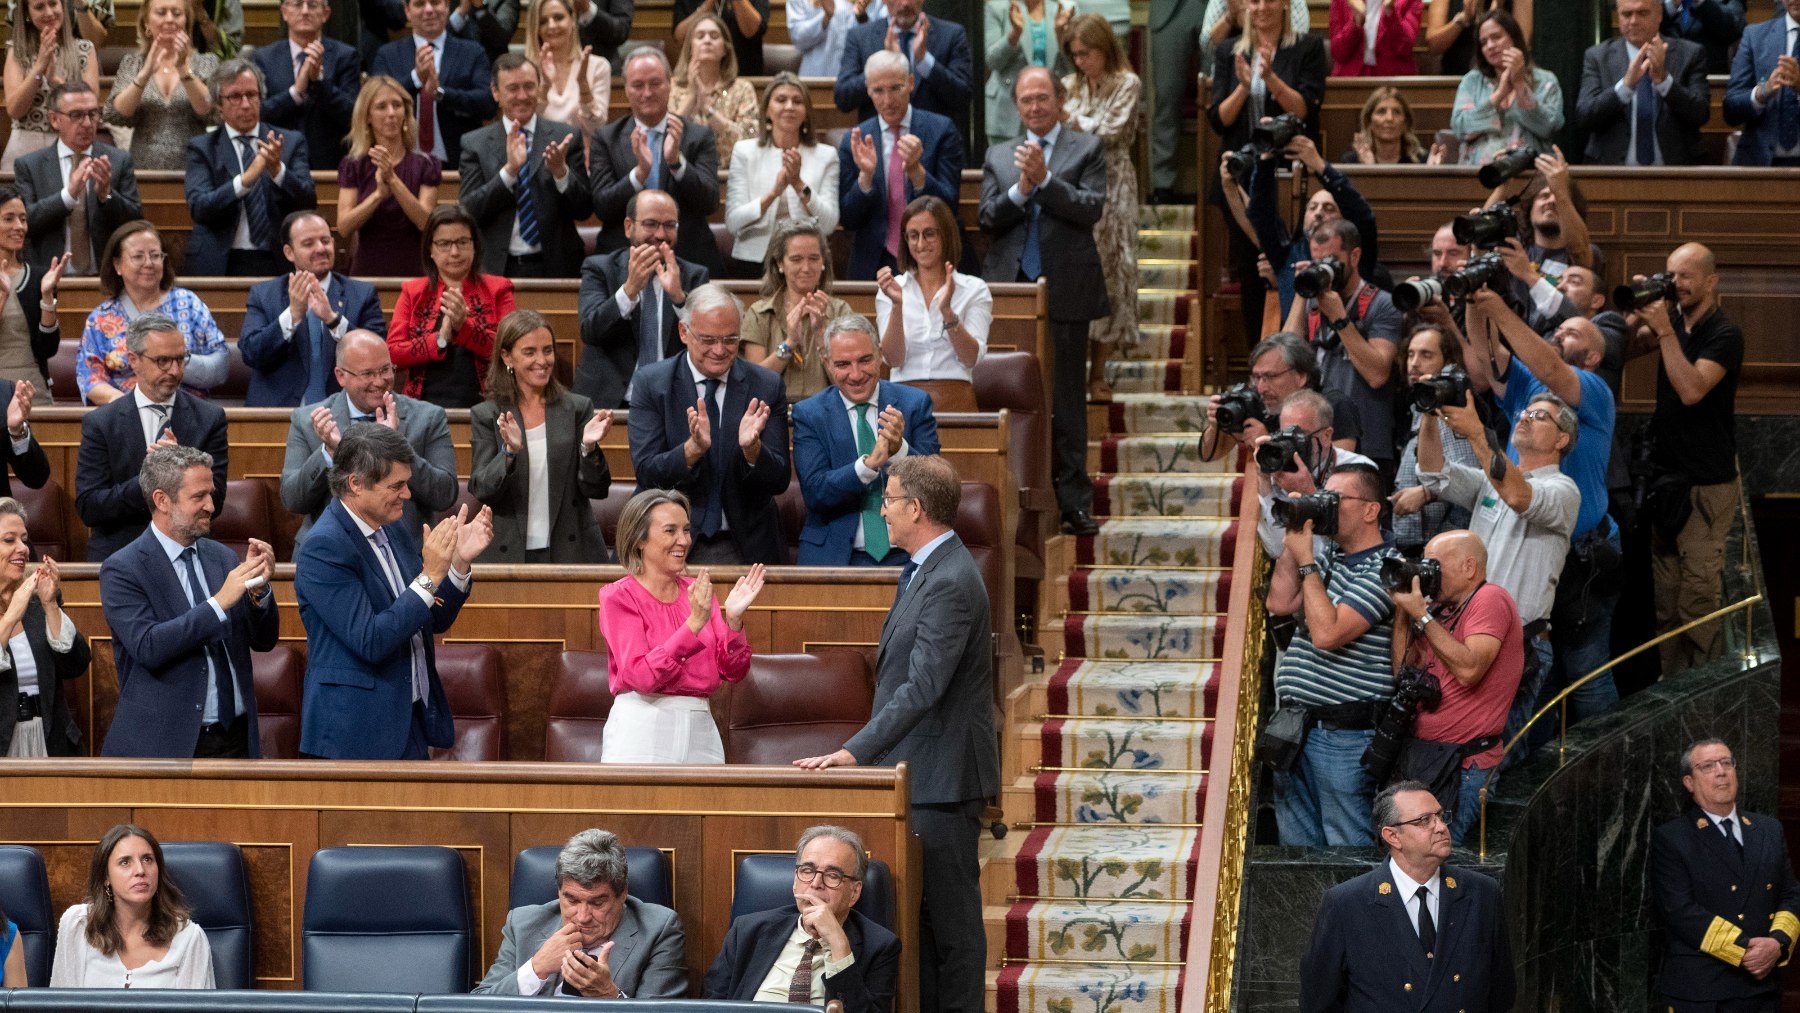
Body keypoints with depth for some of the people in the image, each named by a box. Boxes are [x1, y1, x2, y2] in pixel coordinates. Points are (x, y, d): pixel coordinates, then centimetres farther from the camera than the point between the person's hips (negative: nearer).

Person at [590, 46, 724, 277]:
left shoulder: (699, 136, 7)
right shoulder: (606, 139, 8)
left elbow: (710, 203, -3)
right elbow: (602, 208, -1)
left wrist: (677, 161, -18)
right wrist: (640, 172, -17)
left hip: (688, 261, 0)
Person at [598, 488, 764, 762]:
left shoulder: (698, 592, 9)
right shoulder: (618, 596, -5)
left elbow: (733, 672, 4)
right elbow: (641, 676, -18)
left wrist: (734, 620, -12)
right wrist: (694, 623, -23)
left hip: (700, 730, 5)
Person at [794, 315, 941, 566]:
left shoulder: (915, 404, 6)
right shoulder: (809, 414, 4)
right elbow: (814, 493, -7)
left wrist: (899, 449, -18)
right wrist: (870, 463, -21)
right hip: (835, 555, 0)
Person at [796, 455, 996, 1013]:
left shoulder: (951, 581, -20)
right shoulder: (925, 570, 14)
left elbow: (922, 688, -27)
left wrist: (855, 751, -29)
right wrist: (865, 749, 17)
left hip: (942, 777, -10)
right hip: (916, 771, 10)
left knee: (950, 913, -3)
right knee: (915, 909, 13)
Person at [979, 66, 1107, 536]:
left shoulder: (1087, 149, 6)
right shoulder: (998, 156, 15)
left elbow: (1091, 209, -7)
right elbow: (988, 218, 5)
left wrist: (1045, 179, -15)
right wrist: (1021, 189, -11)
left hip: (1065, 290, -3)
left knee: (1066, 399, 0)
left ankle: (1074, 501, 4)